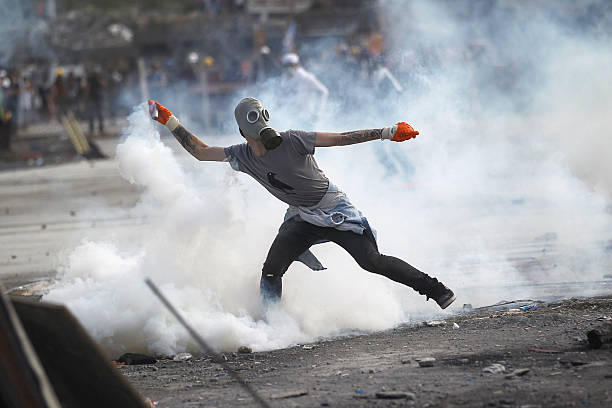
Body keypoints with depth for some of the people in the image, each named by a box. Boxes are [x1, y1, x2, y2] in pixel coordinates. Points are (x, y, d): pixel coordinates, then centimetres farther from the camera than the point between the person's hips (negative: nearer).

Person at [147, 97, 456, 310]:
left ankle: (434, 289, 0)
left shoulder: (291, 141, -21)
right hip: (301, 218, 4)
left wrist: (386, 133, -24)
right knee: (271, 271, -14)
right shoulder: (243, 156, -7)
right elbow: (201, 152, 3)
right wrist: (170, 123, -2)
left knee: (372, 262, -12)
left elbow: (340, 138, -20)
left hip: (335, 211, -4)